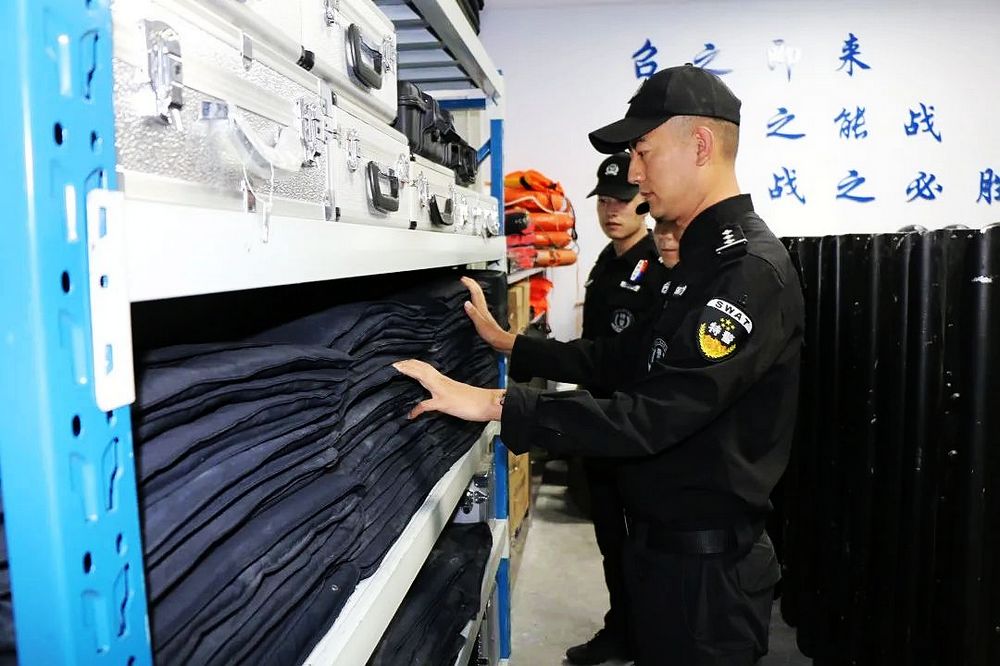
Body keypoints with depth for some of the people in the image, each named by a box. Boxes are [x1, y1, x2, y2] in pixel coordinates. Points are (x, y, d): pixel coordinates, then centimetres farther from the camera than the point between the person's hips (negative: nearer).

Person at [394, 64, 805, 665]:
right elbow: (624, 362, 14)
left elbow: (653, 417, -30)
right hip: (666, 545, 9)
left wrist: (492, 404, -31)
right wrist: (507, 342, 10)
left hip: (706, 568, -9)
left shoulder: (753, 270, -23)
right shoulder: (704, 259, 11)